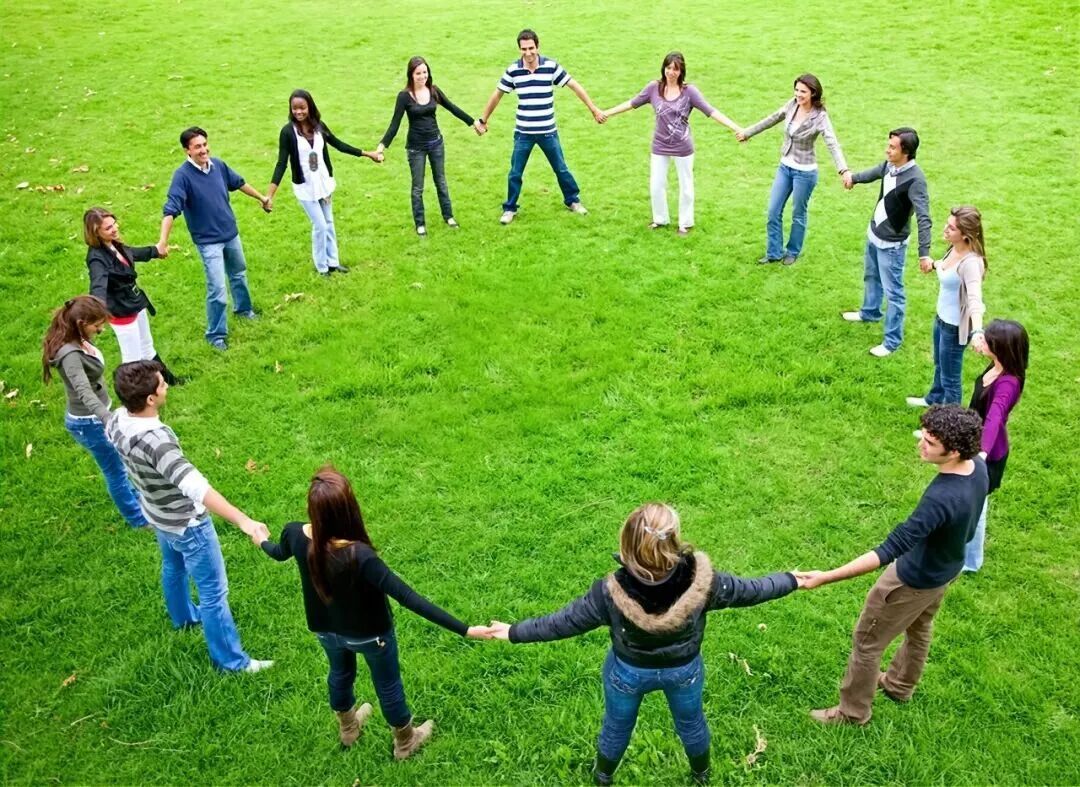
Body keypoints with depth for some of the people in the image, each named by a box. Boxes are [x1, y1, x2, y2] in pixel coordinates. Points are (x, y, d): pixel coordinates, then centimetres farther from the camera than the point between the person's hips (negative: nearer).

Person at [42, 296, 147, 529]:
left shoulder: (77, 341, -7)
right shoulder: (70, 354, -35)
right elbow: (85, 393, -48)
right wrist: (110, 421, -60)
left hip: (96, 417, 9)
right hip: (90, 422, -9)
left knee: (121, 464, 29)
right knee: (116, 471, 12)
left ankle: (136, 499, 53)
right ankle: (138, 518, 32)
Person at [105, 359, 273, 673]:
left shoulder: (116, 422, -15)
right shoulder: (156, 440, -42)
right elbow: (196, 487, -52)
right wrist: (244, 521, -60)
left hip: (158, 516, 9)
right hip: (187, 524, -9)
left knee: (173, 567, 35)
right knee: (214, 591, 9)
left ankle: (183, 616, 62)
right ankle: (230, 660, 25)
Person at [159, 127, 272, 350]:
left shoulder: (218, 165, -5)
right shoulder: (183, 175, -22)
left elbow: (239, 183, 14)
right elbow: (171, 209, -30)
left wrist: (261, 198, 27)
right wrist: (163, 241, -41)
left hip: (231, 234, 6)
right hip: (208, 241, -6)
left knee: (239, 274, 27)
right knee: (217, 289, -7)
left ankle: (243, 308, 53)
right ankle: (216, 334, 10)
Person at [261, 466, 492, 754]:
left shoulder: (295, 534, -27)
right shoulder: (359, 556, -43)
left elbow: (279, 553, -1)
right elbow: (408, 598, -41)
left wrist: (262, 541, 25)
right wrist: (464, 629, -38)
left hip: (326, 629, 5)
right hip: (370, 633, -5)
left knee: (340, 673, 34)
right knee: (388, 684, 24)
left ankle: (347, 727, 63)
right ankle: (405, 741, 50)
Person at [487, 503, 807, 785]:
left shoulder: (612, 592, -37)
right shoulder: (701, 581, -35)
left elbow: (563, 622, -23)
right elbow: (748, 591, -17)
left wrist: (513, 632, -8)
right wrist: (792, 580, 2)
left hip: (629, 672, -1)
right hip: (684, 670, 1)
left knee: (617, 726, 30)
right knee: (691, 721, 33)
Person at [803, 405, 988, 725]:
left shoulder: (941, 499, -43)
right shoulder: (978, 467, -17)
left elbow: (888, 550, -42)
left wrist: (827, 577, -41)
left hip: (914, 579, -8)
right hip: (945, 569, 8)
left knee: (867, 641, 12)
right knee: (918, 628, 32)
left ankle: (853, 711, 33)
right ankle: (899, 685, 57)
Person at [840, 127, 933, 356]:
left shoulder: (915, 180, -29)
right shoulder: (889, 165, -6)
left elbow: (924, 219, -33)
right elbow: (873, 173, 19)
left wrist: (924, 253, -39)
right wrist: (853, 177, -3)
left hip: (892, 245, -9)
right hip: (873, 235, 9)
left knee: (892, 292, 0)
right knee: (871, 277, 29)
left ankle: (892, 340, 11)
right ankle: (870, 312, 54)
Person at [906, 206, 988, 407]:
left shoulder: (970, 262, -34)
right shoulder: (955, 249, -9)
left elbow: (975, 300, -47)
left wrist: (977, 332, -61)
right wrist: (934, 264, 34)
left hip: (955, 327, -9)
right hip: (941, 318, 9)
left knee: (950, 377, 11)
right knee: (939, 365, 33)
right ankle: (934, 399, 58)